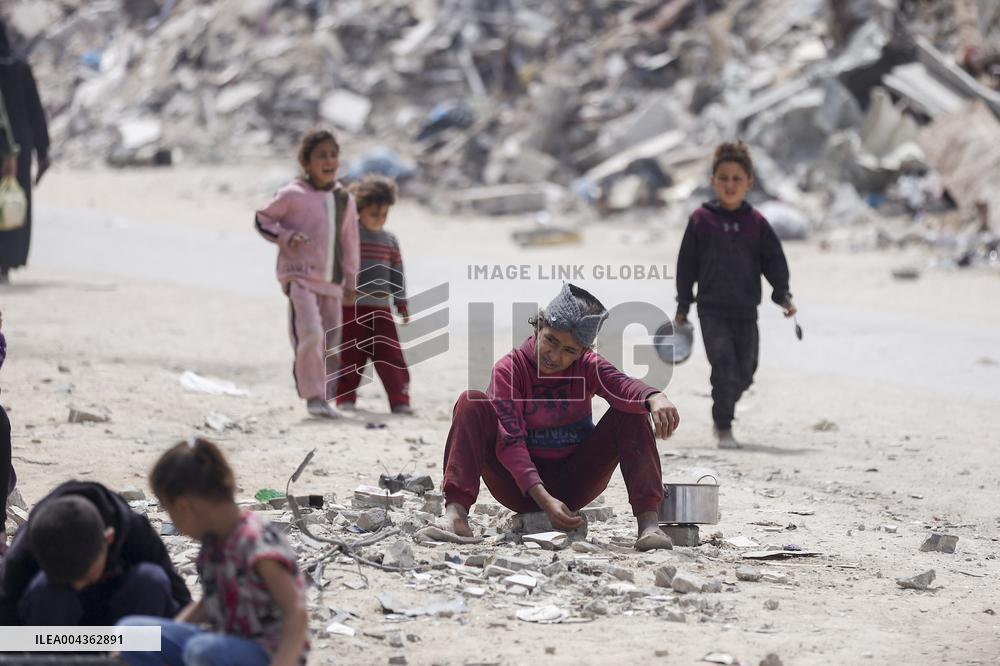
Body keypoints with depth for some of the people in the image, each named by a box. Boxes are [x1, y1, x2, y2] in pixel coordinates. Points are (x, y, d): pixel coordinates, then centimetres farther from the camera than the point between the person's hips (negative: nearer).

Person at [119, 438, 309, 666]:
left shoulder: (258, 541, -22)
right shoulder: (214, 539, 5)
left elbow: (297, 613, -28)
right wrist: (165, 640, 9)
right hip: (225, 644, 8)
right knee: (130, 629, -7)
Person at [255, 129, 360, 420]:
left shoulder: (344, 199, 10)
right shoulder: (292, 195, -4)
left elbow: (350, 242, 17)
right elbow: (262, 219, 5)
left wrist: (350, 281, 16)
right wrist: (285, 237, -12)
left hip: (331, 282, 5)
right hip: (300, 276, -5)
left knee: (331, 342, 6)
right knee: (310, 334, -21)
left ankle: (324, 397, 18)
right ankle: (313, 396, -12)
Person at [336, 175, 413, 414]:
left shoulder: (390, 240, 11)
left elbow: (397, 275, 16)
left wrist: (402, 305, 15)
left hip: (381, 308, 3)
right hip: (351, 307, -3)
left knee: (391, 354, -4)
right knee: (351, 355, 1)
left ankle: (400, 401, -6)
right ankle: (346, 397, 10)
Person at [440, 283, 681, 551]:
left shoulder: (587, 366, -4)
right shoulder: (509, 369, -12)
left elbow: (620, 384, -27)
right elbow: (510, 441, -22)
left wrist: (654, 398, -52)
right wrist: (543, 499, -36)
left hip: (572, 486, 2)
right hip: (521, 486, -2)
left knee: (629, 411, -16)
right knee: (472, 403, -24)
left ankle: (648, 522, -28)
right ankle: (456, 512, -39)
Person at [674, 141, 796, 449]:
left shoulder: (756, 222, 5)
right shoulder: (701, 220, 0)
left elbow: (774, 260, 7)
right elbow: (687, 264, 4)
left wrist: (783, 295, -6)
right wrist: (682, 306, 3)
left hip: (746, 311, 3)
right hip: (713, 310, -3)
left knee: (745, 371, 9)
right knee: (724, 366, -14)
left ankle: (723, 412, 34)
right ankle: (724, 429, -6)